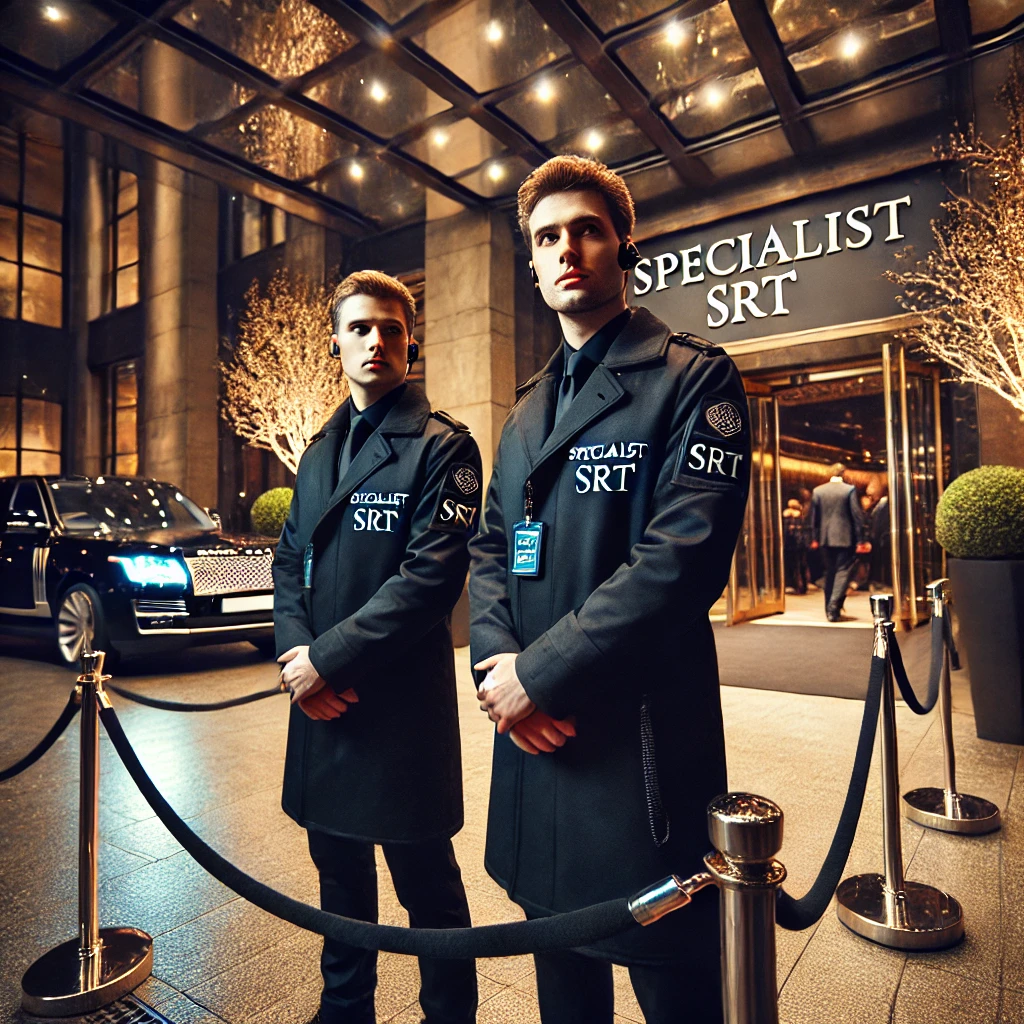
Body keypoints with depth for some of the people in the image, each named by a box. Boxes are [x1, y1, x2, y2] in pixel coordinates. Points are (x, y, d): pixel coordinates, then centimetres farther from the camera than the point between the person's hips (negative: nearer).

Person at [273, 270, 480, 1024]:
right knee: (340, 875, 23)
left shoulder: (442, 446, -8)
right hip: (320, 703, 7)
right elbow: (291, 562, 12)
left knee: (428, 888, 10)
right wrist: (297, 650, -6)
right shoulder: (319, 452, 13)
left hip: (402, 702, -6)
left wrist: (328, 656, -16)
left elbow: (432, 575, -18)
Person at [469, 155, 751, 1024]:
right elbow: (491, 548, 12)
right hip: (534, 731, 7)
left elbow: (683, 555, -19)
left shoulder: (694, 379, -7)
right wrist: (495, 658, -7)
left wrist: (539, 671, -17)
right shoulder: (530, 407, 15)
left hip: (640, 736, -6)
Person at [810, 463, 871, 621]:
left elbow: (814, 517, 6)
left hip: (825, 538, 4)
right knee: (843, 572, 0)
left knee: (829, 572, 14)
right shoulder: (850, 489, -6)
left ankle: (830, 609, 19)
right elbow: (857, 516, -6)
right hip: (845, 538, -4)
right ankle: (834, 607, -11)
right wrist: (860, 541, -2)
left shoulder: (817, 491, 3)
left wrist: (815, 538, 14)